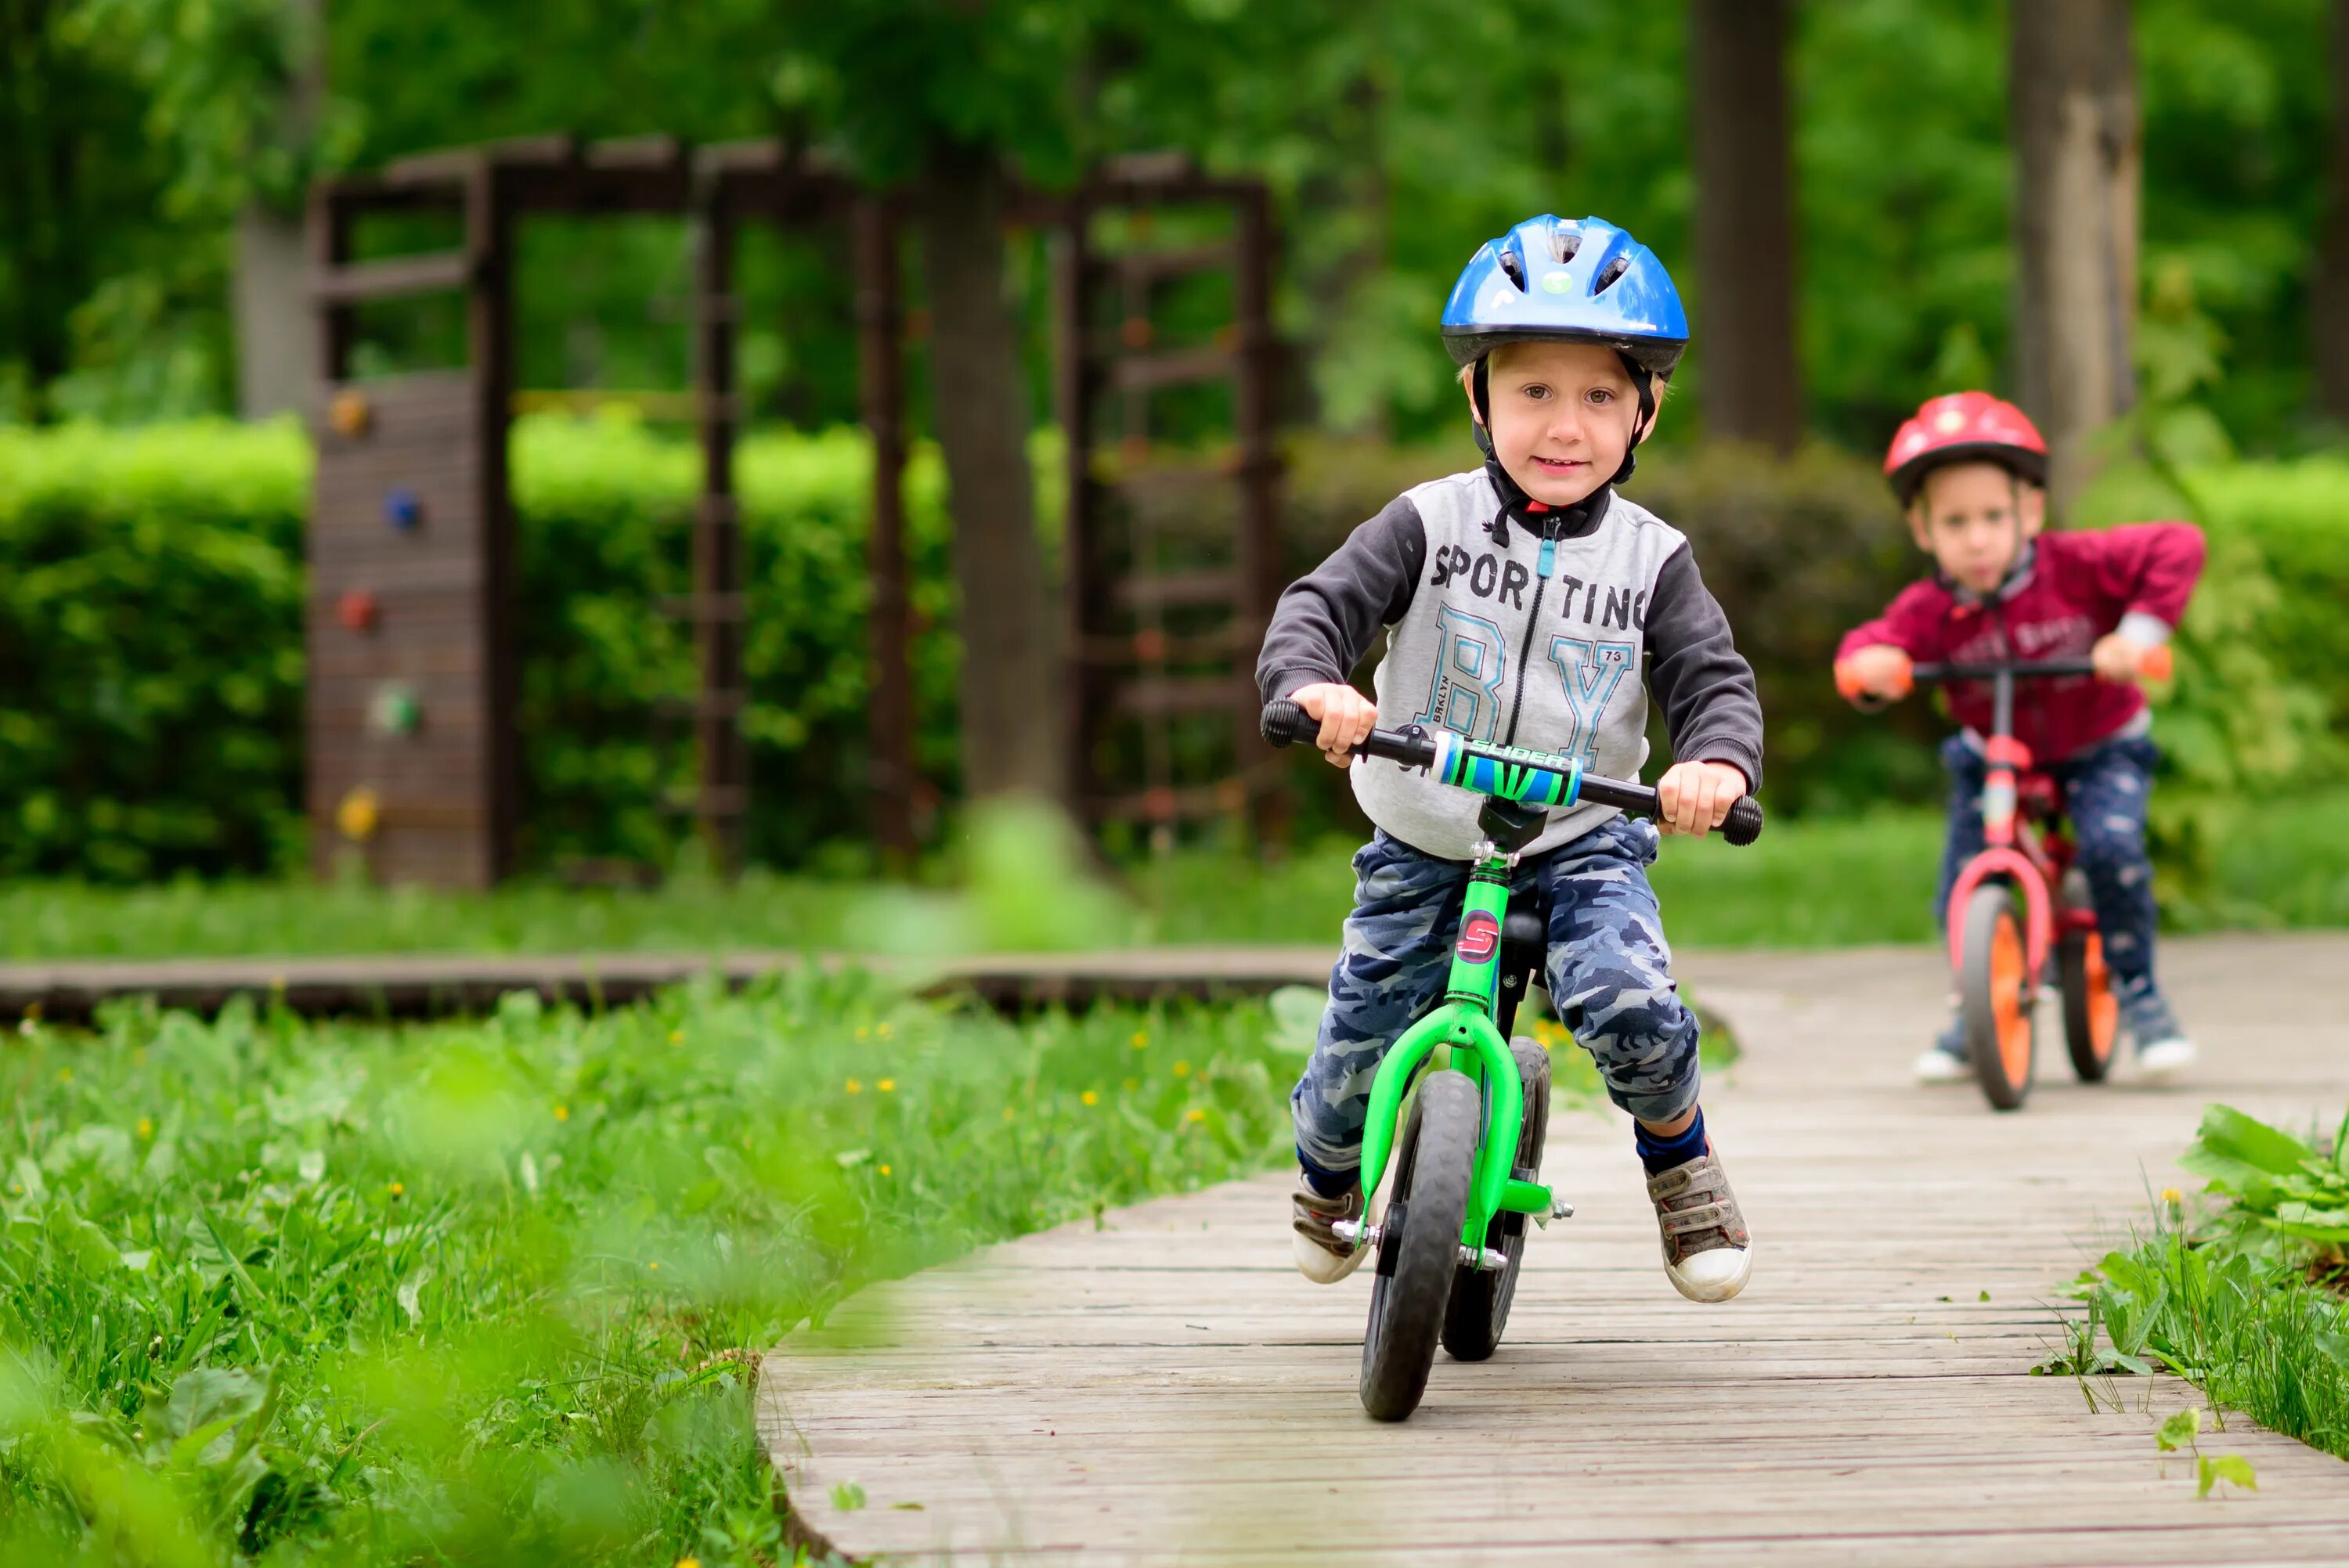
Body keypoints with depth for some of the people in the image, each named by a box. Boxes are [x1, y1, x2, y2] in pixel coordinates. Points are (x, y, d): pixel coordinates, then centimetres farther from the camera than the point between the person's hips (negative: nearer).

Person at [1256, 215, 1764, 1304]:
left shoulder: (1650, 559, -5)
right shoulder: (1430, 523, -8)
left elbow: (1715, 681, -9)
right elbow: (1320, 607, -15)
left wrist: (1718, 761, -32)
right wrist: (1312, 684, -38)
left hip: (1580, 839, -1)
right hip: (1422, 842, 1)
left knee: (1626, 999, -27)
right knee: (1362, 1040, 3)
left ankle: (1677, 1152, 5)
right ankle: (1327, 1170, 40)